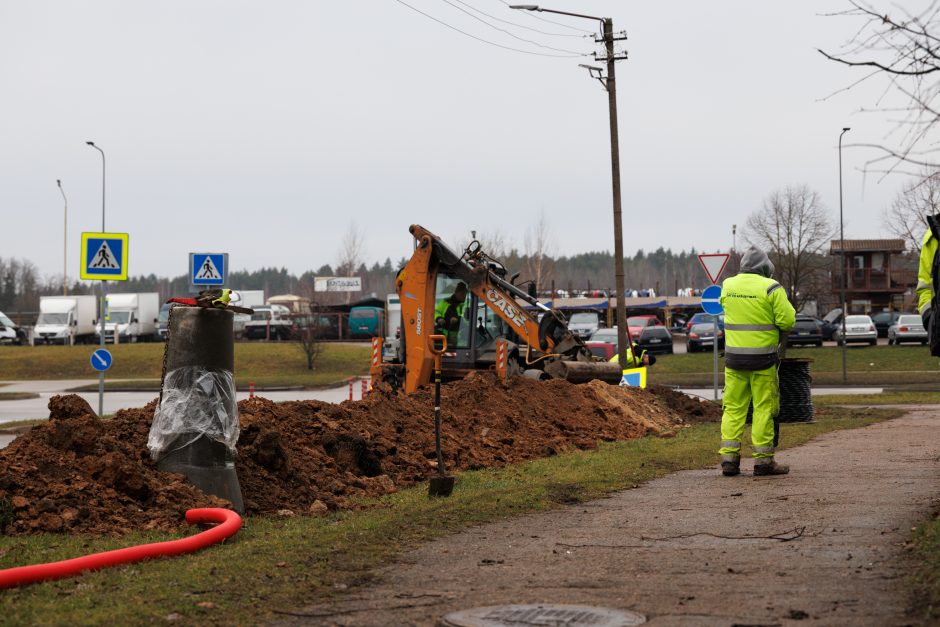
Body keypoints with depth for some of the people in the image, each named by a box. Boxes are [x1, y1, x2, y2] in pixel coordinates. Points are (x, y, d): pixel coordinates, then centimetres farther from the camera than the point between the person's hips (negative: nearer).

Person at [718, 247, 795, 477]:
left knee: (733, 407, 9)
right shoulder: (771, 288, -9)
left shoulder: (728, 285, 6)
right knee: (763, 408, 2)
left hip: (734, 356, 4)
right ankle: (763, 460, 3)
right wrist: (788, 307, 10)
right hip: (762, 357, -4)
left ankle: (729, 458, 5)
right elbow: (787, 320, -11)